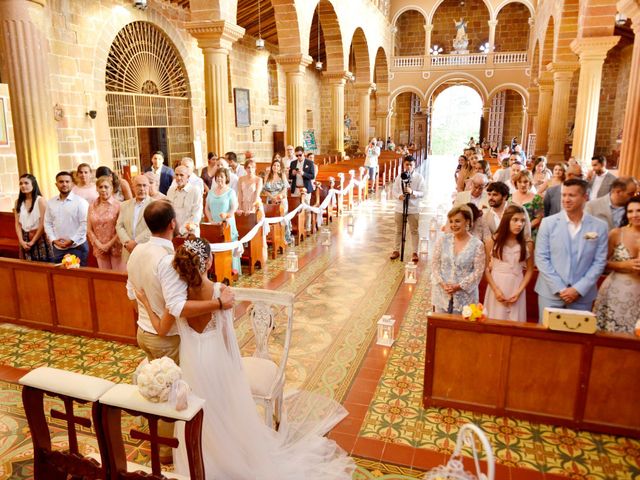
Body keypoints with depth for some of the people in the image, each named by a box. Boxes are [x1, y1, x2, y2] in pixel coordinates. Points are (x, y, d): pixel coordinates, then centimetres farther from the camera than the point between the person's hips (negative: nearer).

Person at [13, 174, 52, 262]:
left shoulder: (40, 200, -7)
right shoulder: (18, 202, 7)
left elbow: (43, 223, -10)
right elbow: (18, 224, 5)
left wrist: (32, 241, -10)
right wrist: (21, 241, -6)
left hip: (39, 238, -4)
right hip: (25, 239, 4)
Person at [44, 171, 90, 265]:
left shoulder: (80, 202, -6)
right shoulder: (50, 203, 9)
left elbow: (84, 224, -12)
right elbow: (47, 223, 11)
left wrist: (72, 240, -14)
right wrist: (53, 240, -3)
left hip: (77, 247, -5)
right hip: (57, 248, 5)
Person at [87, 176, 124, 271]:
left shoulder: (118, 205, -5)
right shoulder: (92, 206, 7)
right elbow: (89, 229, 8)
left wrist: (109, 244, -9)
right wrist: (99, 245, -4)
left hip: (116, 248, -3)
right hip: (100, 249, 4)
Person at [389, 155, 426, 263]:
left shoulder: (419, 177, -6)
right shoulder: (399, 176, 0)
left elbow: (422, 193, -8)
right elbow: (394, 190, 2)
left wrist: (412, 192, -26)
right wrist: (399, 196, -20)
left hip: (414, 209, -2)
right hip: (400, 207, 2)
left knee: (414, 231, 5)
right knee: (399, 230, 13)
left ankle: (415, 253, 14)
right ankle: (396, 250, 26)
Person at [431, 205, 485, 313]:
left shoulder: (477, 244, -7)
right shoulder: (443, 240, 0)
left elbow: (478, 271, -8)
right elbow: (435, 265, 2)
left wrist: (459, 286, -14)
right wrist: (442, 284, -12)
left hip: (465, 296, -2)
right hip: (442, 293, 3)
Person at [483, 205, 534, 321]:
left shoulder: (527, 244, 1)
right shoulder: (493, 241, -1)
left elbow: (529, 270, 4)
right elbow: (486, 268, -1)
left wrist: (519, 291, -7)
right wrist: (495, 289, -10)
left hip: (516, 289, 1)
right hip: (496, 287, -1)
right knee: (494, 322, 4)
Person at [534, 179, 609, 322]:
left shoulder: (599, 227, 2)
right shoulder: (548, 223, -1)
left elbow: (599, 262, 0)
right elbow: (541, 258, -4)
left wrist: (578, 289, -9)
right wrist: (559, 288, -10)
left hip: (582, 295, 1)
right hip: (551, 292, 0)